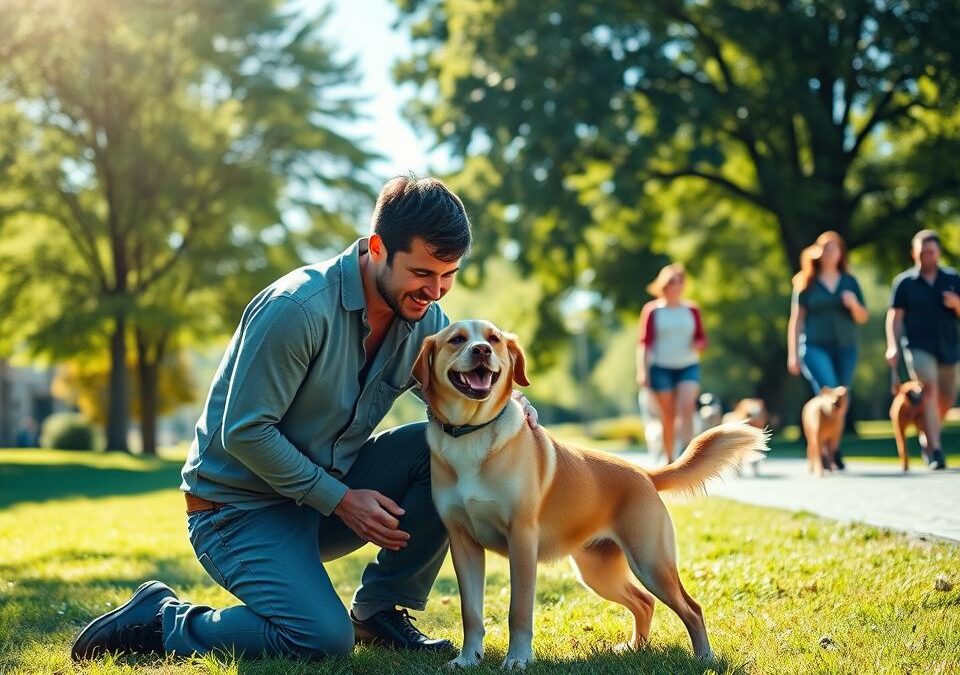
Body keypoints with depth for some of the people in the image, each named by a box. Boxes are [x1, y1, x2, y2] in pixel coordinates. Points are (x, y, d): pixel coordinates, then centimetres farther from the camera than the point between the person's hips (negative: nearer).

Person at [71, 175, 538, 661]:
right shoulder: (298, 308, -25)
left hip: (329, 489, 7)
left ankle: (381, 609, 1)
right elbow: (243, 431, -23)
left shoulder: (425, 318, -3)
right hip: (241, 507, -7)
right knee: (325, 639, -27)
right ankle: (161, 620, -3)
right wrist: (341, 500, -20)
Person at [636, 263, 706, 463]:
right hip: (661, 368, -1)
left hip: (688, 366, 1)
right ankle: (669, 460, 15)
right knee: (668, 415, 3)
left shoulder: (692, 310, 7)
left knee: (687, 407, -18)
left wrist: (697, 345, -11)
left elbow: (702, 339, 12)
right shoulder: (652, 310, 0)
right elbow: (644, 342, -1)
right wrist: (642, 370, -7)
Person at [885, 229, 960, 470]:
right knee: (929, 391, -20)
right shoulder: (904, 282, 3)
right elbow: (895, 316, 1)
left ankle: (928, 436, 38)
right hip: (918, 347, -4)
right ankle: (935, 451, -23)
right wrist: (892, 346, -10)